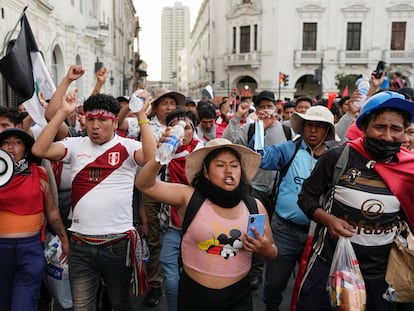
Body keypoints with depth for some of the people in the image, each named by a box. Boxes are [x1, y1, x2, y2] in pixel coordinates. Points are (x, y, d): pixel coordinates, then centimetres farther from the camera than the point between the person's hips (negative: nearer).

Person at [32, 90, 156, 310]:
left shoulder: (127, 147, -3)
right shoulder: (75, 145, 4)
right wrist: (63, 112, -10)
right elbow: (39, 150, -7)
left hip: (118, 243, -1)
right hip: (80, 244, 2)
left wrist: (141, 115, -21)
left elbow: (151, 157, -21)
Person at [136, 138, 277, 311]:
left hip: (238, 297, 1)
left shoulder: (254, 207, -4)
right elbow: (145, 185, -16)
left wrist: (266, 250, -17)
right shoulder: (189, 197, -9)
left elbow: (271, 253, 6)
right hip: (194, 294, 0)